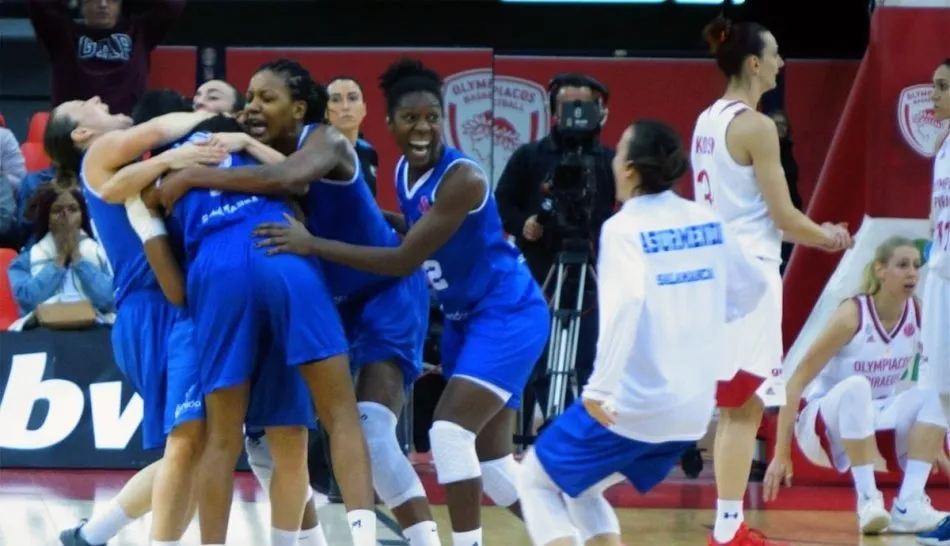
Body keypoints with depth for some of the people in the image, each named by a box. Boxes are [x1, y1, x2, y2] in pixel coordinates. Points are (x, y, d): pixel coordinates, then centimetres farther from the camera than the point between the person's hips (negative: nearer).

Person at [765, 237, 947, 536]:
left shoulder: (919, 315, -7)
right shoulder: (853, 315, -21)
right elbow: (797, 382, -22)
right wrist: (781, 455, -26)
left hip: (876, 423, 5)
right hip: (825, 427, -5)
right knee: (856, 388, -37)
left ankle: (908, 506, -27)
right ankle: (868, 500, -35)